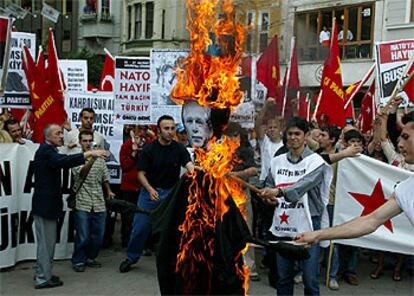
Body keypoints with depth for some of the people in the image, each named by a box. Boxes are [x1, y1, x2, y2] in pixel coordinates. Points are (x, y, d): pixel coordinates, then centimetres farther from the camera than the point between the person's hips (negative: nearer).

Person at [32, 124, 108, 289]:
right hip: (46, 204, -11)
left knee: (46, 241, 19)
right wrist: (89, 154, -41)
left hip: (45, 203, 11)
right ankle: (43, 279, 6)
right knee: (46, 242, -2)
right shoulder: (47, 150, -17)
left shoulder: (46, 150, 17)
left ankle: (41, 274, 30)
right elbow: (64, 161, -36)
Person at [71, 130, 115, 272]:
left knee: (98, 235, 10)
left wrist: (109, 191, 22)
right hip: (83, 204, -4)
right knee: (83, 237, -1)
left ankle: (90, 258, 29)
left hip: (99, 204, 5)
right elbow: (80, 173, -23)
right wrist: (91, 159, -36)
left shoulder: (100, 159, 10)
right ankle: (78, 261, 17)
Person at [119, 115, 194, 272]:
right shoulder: (149, 149, -8)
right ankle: (132, 257, 23)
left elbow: (189, 165, -22)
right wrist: (150, 189, -23)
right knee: (140, 226, 4)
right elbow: (141, 173, -6)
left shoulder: (179, 149, -6)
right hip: (149, 191, -1)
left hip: (170, 193, 1)